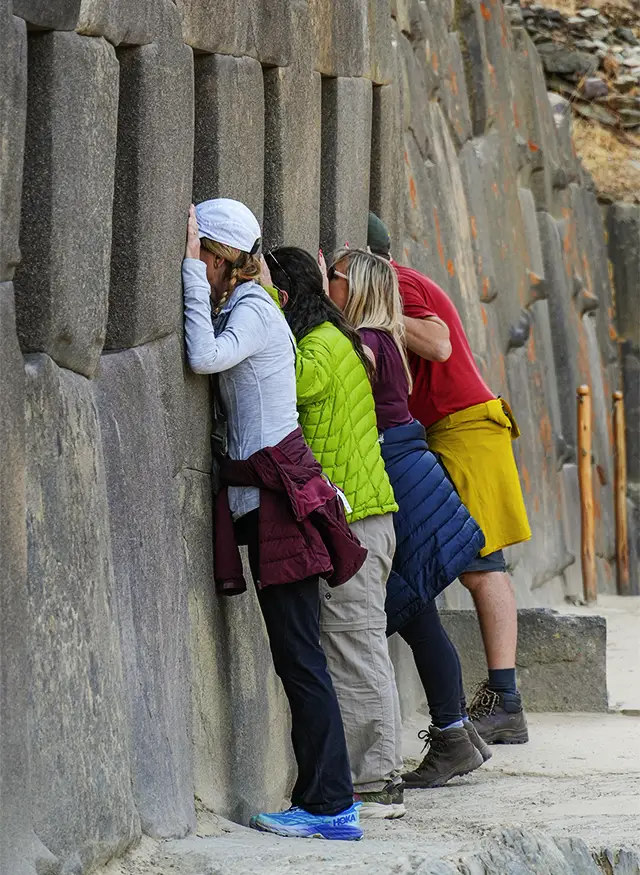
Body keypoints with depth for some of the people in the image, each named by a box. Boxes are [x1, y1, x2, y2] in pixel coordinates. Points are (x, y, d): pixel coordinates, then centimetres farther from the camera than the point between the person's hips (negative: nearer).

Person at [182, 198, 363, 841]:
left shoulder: (252, 312, -10)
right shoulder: (238, 310, 19)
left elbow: (204, 356, -26)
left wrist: (192, 273, -19)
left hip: (278, 497, -9)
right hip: (260, 498, 9)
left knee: (297, 651, -8)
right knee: (294, 653, 9)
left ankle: (329, 805, -7)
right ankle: (328, 801, 11)